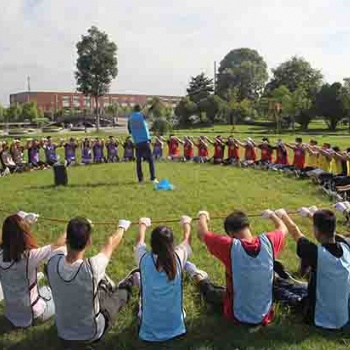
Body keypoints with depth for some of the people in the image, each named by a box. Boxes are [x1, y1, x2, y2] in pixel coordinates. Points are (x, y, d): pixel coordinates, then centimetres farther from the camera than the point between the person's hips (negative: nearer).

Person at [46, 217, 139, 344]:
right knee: (124, 289, 18)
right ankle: (132, 280, 48)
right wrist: (122, 226, 8)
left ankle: (111, 288, 49)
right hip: (91, 334, -3)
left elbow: (70, 241, -1)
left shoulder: (53, 262, -24)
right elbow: (111, 243, -13)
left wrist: (74, 229, 21)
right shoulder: (91, 268, -34)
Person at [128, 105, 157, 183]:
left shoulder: (130, 118, 9)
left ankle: (140, 179, 8)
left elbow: (130, 131, 17)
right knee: (151, 160, 1)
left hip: (137, 143, 3)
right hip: (145, 141, -3)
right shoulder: (142, 115, 0)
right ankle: (153, 178, -6)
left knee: (138, 161, 11)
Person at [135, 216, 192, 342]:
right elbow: (187, 239, 6)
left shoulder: (144, 259, -17)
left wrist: (143, 224, 27)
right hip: (175, 328, 1)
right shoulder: (178, 258, -17)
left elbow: (140, 240, 7)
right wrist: (186, 222, 26)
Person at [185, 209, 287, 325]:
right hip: (265, 316, 3)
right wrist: (272, 214, 25)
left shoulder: (230, 246, -27)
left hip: (238, 316, -2)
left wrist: (202, 216, 8)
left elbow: (202, 233, -11)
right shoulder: (268, 241, -18)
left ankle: (198, 278, 55)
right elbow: (282, 228, 6)